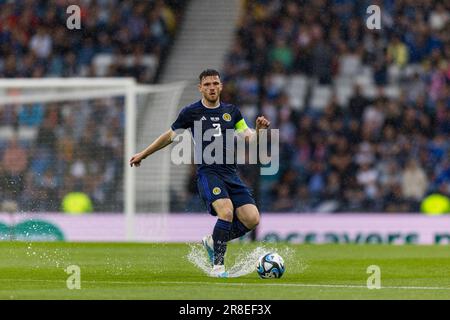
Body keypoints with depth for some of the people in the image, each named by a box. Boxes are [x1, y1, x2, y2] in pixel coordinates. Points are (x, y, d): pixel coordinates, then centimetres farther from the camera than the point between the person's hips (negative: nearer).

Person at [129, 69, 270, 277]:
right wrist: (143, 154, 22)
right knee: (226, 212, -29)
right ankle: (217, 266, -19)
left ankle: (213, 241, 14)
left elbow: (249, 139, 12)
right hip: (208, 172, -5)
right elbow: (170, 135, 16)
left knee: (252, 219, -10)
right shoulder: (191, 112, 3)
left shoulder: (231, 111, 14)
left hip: (231, 173, 5)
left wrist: (258, 129, -10)